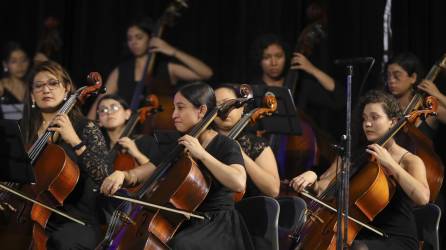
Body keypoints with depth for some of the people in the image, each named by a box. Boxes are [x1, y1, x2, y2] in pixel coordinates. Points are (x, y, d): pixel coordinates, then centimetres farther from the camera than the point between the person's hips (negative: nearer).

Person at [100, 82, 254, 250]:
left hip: (216, 228, -6)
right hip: (183, 225, 6)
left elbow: (239, 183, -26)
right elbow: (138, 175, 13)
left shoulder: (225, 145, -6)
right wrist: (121, 174, -11)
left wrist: (201, 154, -23)